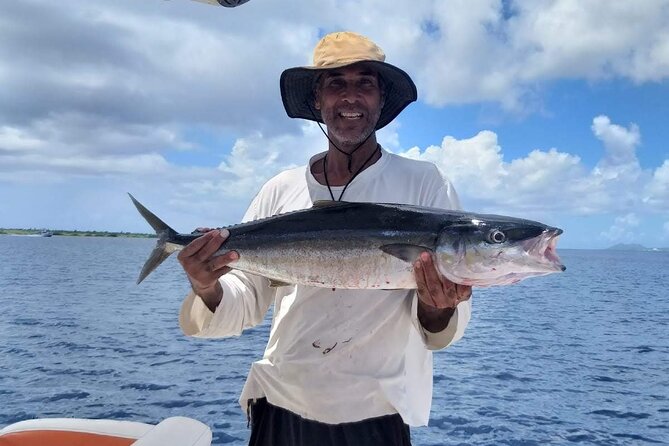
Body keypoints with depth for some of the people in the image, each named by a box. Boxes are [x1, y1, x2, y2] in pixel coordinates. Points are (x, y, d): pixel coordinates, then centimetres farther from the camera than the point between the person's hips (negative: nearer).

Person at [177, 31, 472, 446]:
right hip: (279, 409, 3)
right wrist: (209, 290, -18)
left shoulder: (424, 184, -9)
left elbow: (444, 328, -9)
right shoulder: (280, 191, 1)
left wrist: (436, 307, -30)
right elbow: (246, 303, 3)